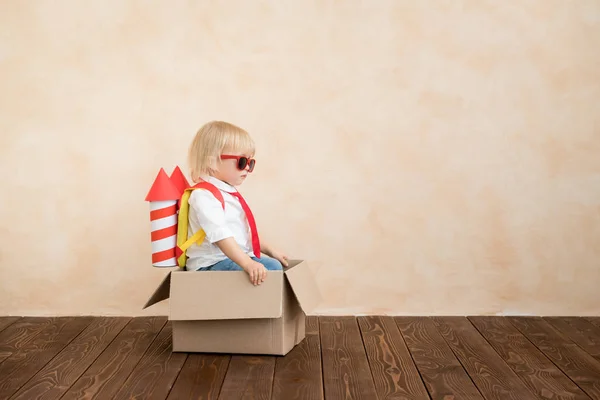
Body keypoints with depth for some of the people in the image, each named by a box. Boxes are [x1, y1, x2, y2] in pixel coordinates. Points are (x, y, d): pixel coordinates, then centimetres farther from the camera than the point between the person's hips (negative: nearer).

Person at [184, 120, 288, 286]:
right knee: (270, 268, -23)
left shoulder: (229, 192, 16)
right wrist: (248, 263, -37)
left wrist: (270, 251, 23)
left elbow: (246, 230, 25)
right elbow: (220, 235, -29)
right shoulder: (204, 196, -18)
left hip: (237, 258, 10)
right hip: (212, 264, -10)